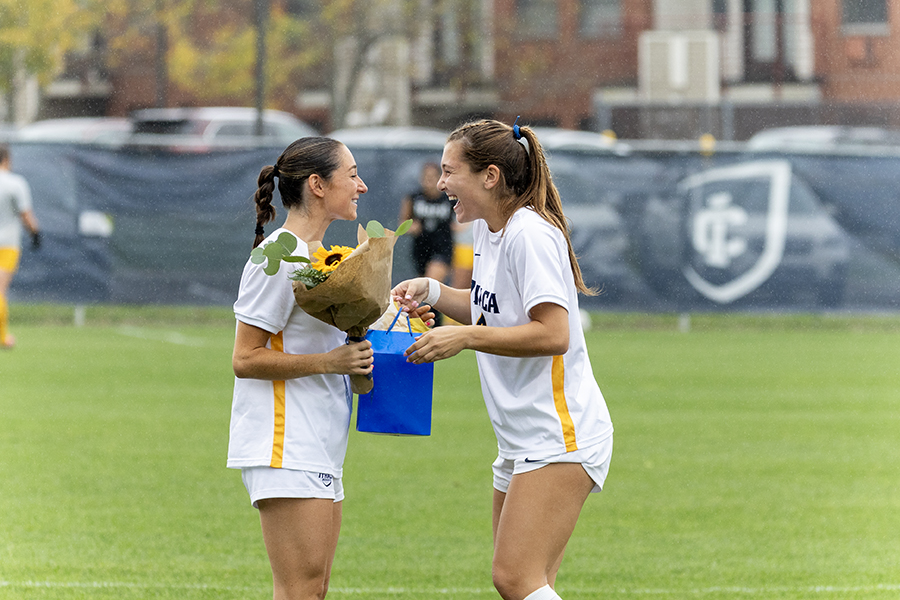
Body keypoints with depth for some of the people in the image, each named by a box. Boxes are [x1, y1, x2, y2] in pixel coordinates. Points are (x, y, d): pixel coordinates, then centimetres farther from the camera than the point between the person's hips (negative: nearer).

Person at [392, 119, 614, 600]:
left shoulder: (529, 233, -16)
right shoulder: (487, 229, 13)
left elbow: (553, 334, -23)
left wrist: (466, 337, -21)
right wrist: (433, 292, 11)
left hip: (559, 436, -10)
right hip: (521, 442, 10)